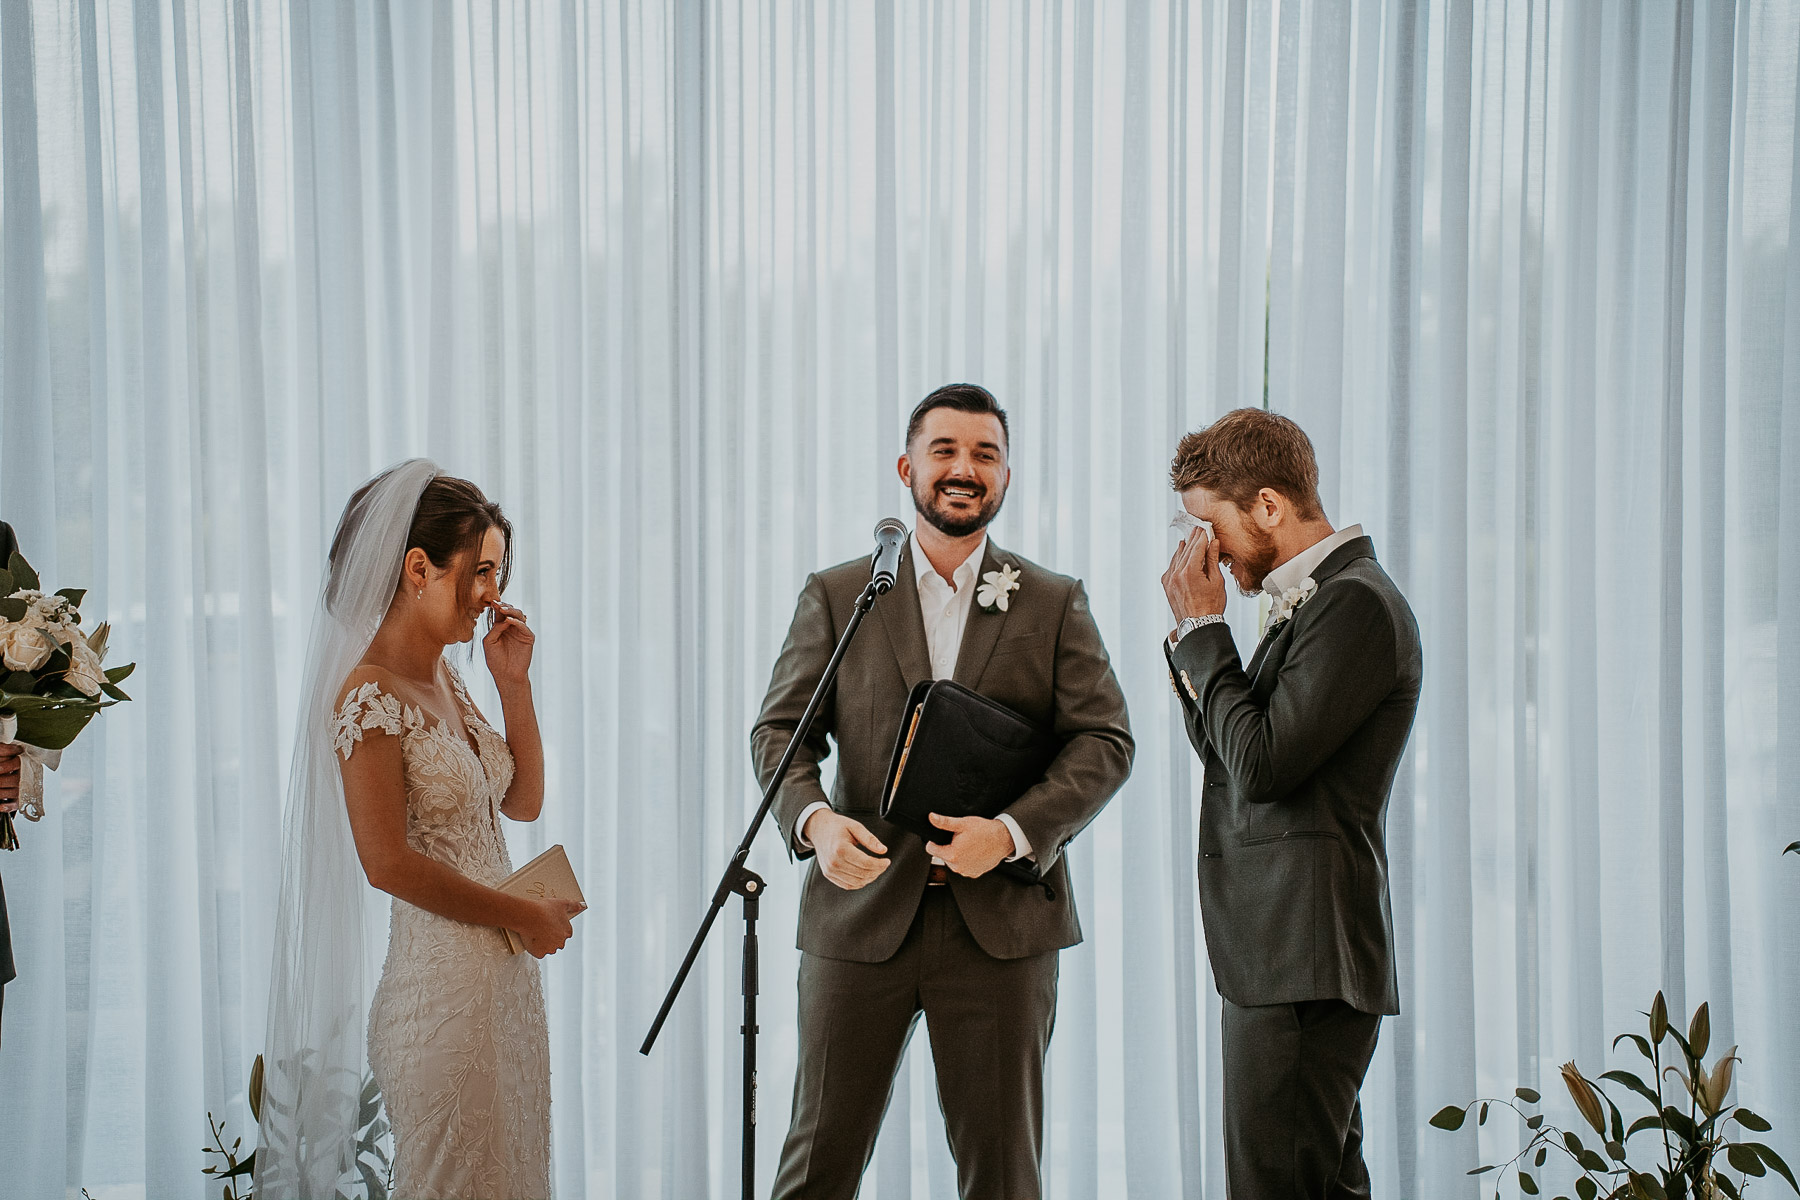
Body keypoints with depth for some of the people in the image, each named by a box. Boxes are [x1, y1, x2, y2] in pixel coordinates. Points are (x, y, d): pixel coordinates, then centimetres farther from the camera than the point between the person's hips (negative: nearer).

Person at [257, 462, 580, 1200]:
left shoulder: (445, 681, 11)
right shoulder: (370, 699, -15)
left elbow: (523, 801, 18)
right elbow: (388, 862, -19)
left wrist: (513, 683, 7)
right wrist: (522, 915, -11)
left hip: (504, 975, 9)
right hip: (440, 982, -8)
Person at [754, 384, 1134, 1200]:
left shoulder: (1056, 605, 8)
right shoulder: (835, 597, 8)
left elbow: (1104, 741, 1)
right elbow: (779, 729, 5)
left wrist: (1012, 831, -16)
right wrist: (814, 820, -16)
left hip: (1001, 921, 0)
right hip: (862, 913, 0)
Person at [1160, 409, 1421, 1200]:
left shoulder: (1355, 602, -13)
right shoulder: (1311, 601, 18)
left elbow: (1261, 764, -19)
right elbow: (1230, 757, 20)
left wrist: (1205, 628, -9)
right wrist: (1191, 635, 7)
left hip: (1306, 959, -10)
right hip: (1277, 952, 10)